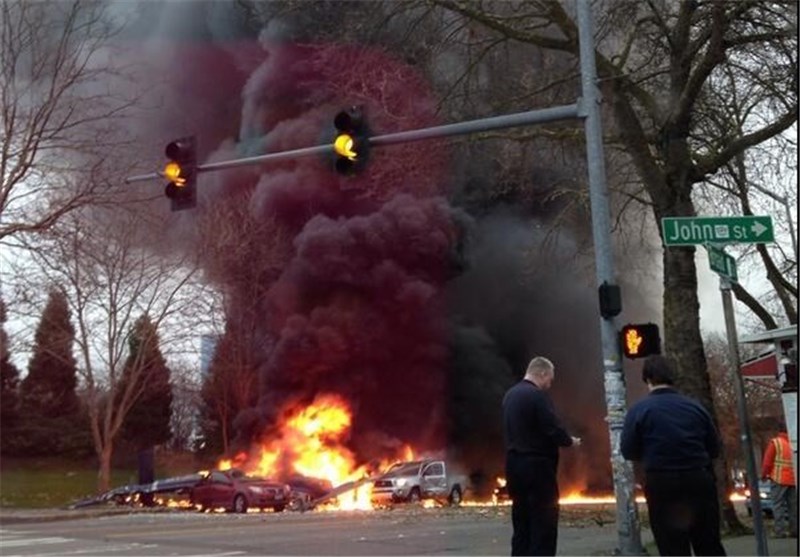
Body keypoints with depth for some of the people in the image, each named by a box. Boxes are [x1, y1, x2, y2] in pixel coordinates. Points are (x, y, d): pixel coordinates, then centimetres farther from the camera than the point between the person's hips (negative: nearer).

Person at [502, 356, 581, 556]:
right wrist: (570, 441, 2)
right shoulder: (537, 395, -14)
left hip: (514, 463, 9)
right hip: (536, 464, -8)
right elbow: (553, 429, -18)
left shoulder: (510, 394, 13)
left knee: (522, 520, 13)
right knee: (544, 521, -3)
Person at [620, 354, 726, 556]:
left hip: (662, 485, -3)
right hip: (699, 481, 4)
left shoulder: (639, 410, -7)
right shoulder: (695, 406, 4)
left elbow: (628, 451, -5)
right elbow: (714, 449, 9)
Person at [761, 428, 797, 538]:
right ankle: (794, 530, 9)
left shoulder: (775, 442, -3)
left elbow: (768, 461, -6)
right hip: (793, 479, 5)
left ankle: (780, 531, -11)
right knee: (793, 505, 10)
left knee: (778, 505, -4)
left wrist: (764, 474, 5)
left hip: (779, 479, -5)